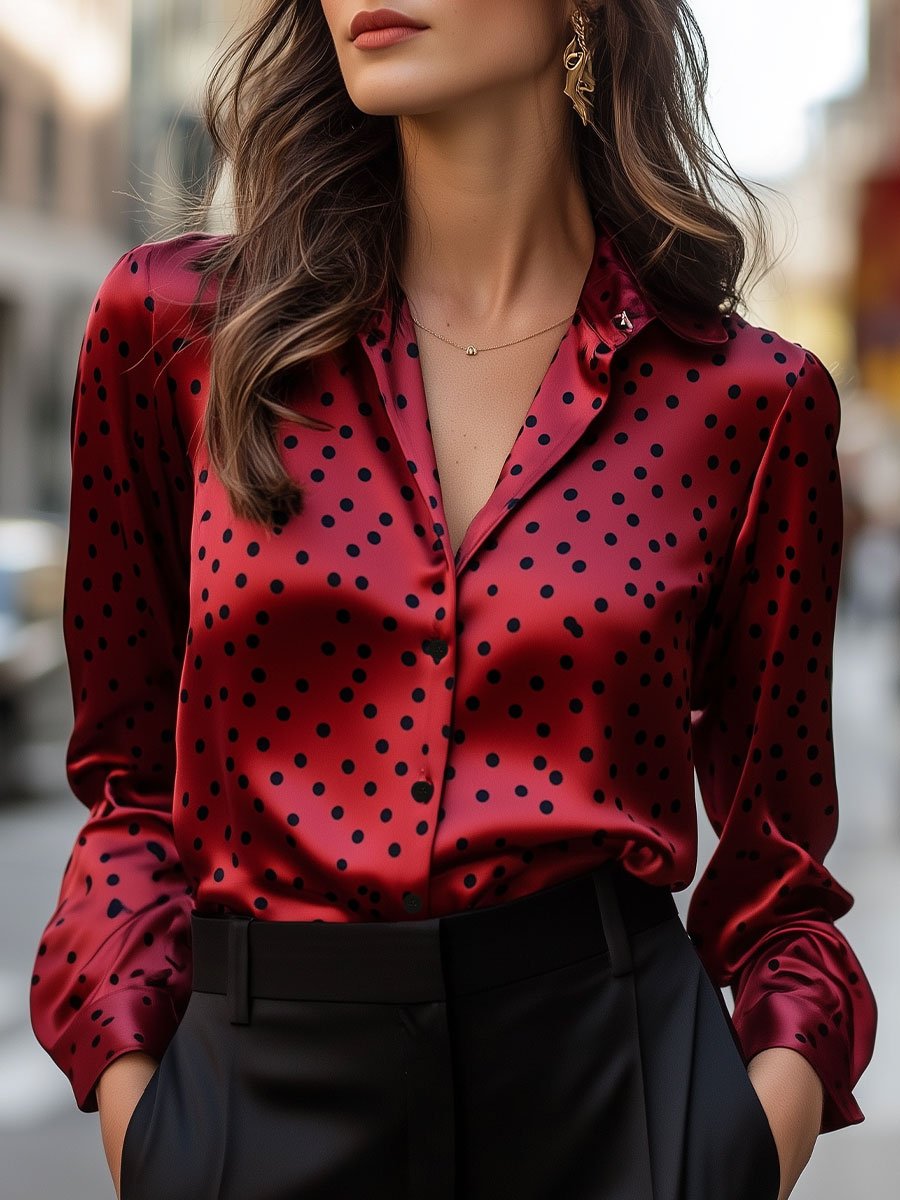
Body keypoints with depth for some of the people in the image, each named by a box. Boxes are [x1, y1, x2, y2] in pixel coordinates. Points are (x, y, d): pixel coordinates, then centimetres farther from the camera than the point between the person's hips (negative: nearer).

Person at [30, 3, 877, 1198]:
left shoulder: (749, 399, -2)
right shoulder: (174, 326, 0)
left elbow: (773, 838, 7)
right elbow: (129, 764, 7)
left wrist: (783, 1087, -10)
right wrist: (128, 1076, -5)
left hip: (619, 1096, 0)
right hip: (260, 1089, 1)